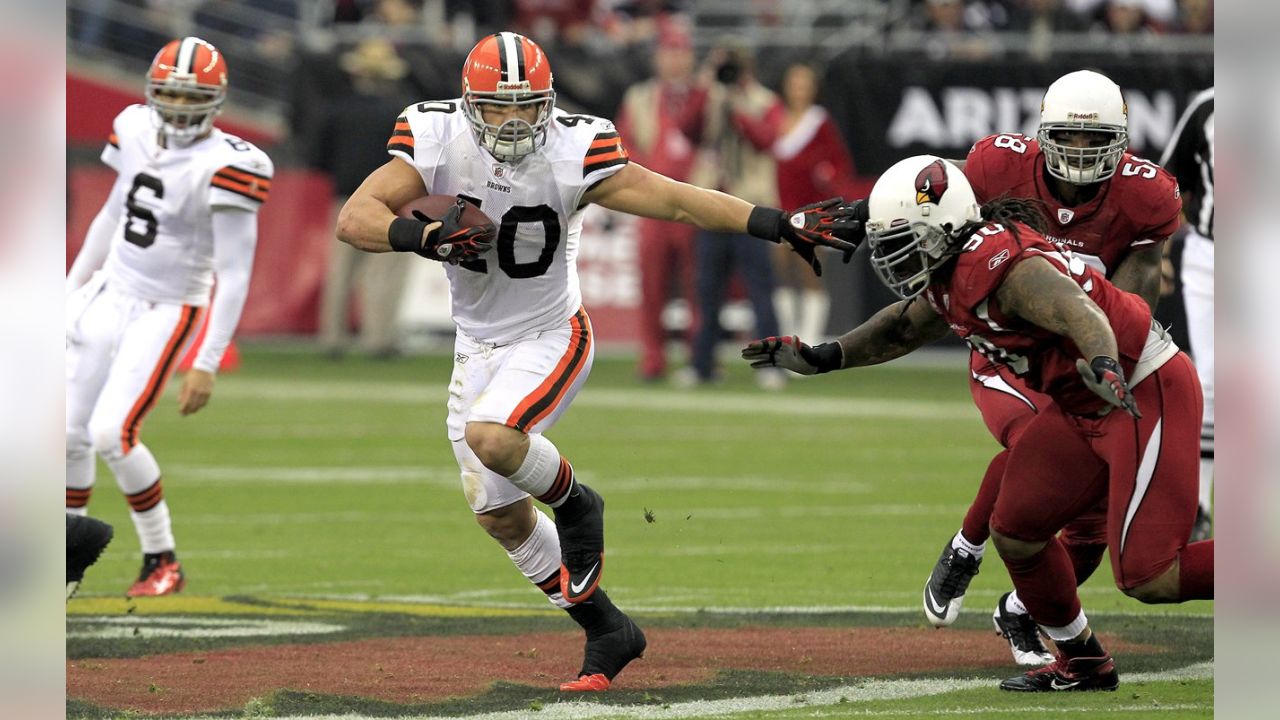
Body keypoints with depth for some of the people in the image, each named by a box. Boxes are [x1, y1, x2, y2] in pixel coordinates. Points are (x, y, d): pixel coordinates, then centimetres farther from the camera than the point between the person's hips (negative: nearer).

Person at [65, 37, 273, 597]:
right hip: (109, 297, 7)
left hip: (166, 313, -6)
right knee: (71, 433, 6)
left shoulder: (224, 167, -20)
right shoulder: (137, 132, 1)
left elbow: (234, 274, -19)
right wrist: (71, 289, 21)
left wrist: (207, 365, -21)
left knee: (113, 433, -18)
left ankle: (163, 561, 0)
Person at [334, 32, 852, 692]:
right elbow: (354, 219, -23)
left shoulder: (571, 155, -23)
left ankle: (574, 502, 1)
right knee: (497, 513, 9)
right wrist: (424, 236, -42)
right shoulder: (439, 141, -17)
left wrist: (780, 225, -31)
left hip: (550, 339, -4)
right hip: (478, 345, 5)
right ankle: (607, 631, 26)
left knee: (490, 437, -32)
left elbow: (676, 201, -23)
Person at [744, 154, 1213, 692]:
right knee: (1015, 534, 13)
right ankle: (1082, 661, 28)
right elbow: (902, 330, 26)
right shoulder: (952, 275, 6)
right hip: (1082, 407, 10)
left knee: (1148, 578, -15)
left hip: (1147, 393, -10)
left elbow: (1081, 315, -41)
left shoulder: (1001, 267, -25)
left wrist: (1103, 364, -61)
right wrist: (820, 359, 22)